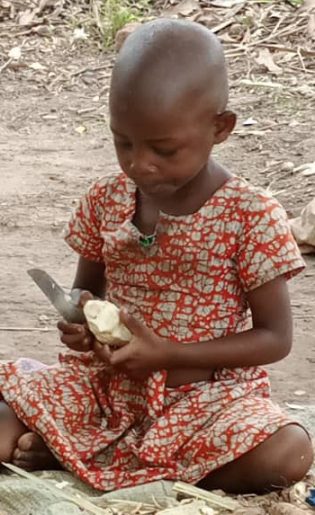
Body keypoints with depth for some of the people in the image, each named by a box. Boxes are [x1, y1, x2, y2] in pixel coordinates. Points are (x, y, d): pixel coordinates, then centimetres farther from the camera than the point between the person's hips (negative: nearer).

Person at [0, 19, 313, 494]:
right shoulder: (105, 202, -1)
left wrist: (166, 353, -21)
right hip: (107, 380, 1)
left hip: (209, 390, -1)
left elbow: (275, 338, -10)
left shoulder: (252, 217, -12)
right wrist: (80, 318, -13)